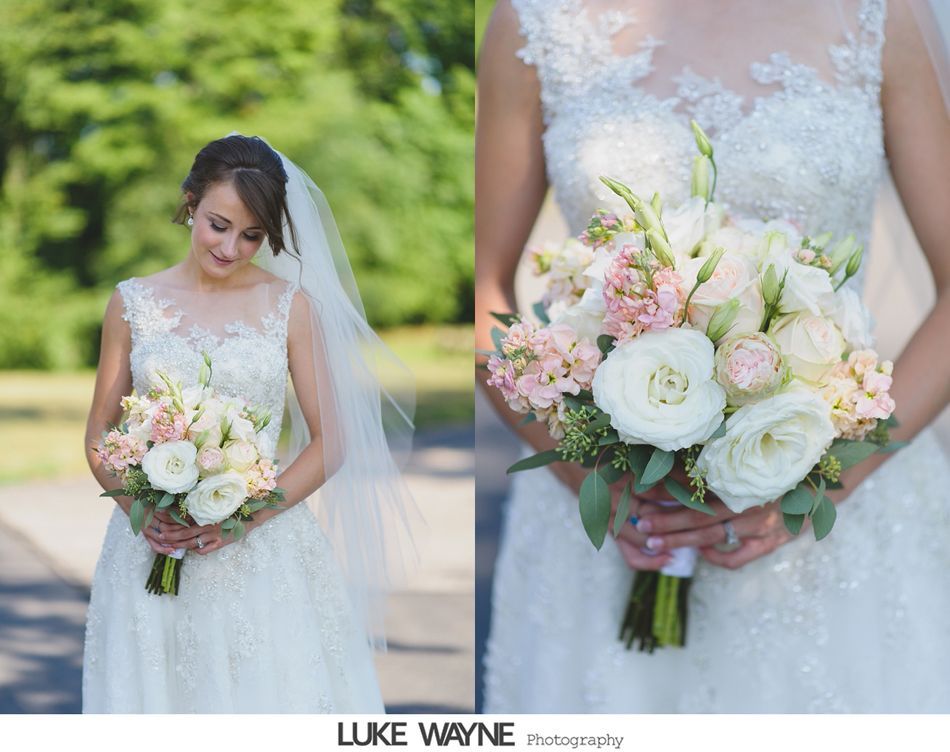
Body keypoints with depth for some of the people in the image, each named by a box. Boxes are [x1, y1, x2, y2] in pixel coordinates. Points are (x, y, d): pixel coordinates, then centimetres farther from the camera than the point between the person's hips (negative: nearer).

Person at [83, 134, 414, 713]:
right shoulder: (133, 303, 4)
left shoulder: (291, 305, -1)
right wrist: (139, 507, -11)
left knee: (270, 690, 3)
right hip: (155, 549, 1)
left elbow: (330, 442, -2)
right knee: (157, 690, 9)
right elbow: (99, 433, 8)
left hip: (265, 551, -1)